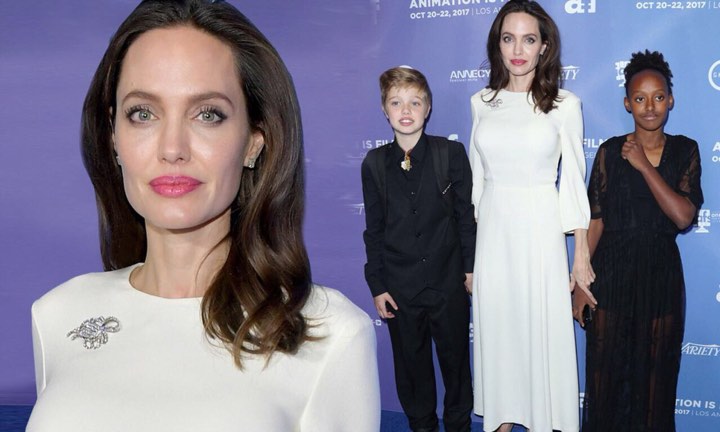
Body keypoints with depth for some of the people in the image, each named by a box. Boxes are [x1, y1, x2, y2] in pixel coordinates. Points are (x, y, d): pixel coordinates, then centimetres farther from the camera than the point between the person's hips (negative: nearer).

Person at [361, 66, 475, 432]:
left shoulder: (451, 153, -5)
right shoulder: (374, 164, -1)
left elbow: (466, 213, -1)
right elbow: (374, 229, 2)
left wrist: (470, 266, -1)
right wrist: (376, 285, 0)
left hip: (448, 282, -1)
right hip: (400, 287, 1)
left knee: (456, 358, 12)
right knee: (411, 364, 13)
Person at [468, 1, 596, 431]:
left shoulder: (564, 104, -6)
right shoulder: (482, 102, 4)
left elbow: (573, 181, -3)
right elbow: (477, 175, 10)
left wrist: (582, 255, -3)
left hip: (540, 230, -3)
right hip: (492, 230, 3)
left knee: (543, 328, 5)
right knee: (495, 327, 12)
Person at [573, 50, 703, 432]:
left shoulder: (684, 151, 0)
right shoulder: (610, 152, -2)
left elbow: (683, 216, -13)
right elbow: (594, 220, -3)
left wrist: (644, 166, -16)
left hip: (661, 273, 1)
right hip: (611, 271, -1)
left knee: (655, 372, 11)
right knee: (605, 370, 9)